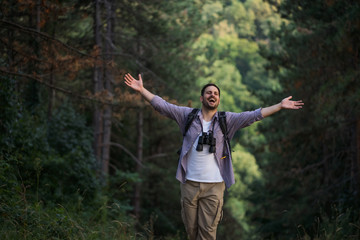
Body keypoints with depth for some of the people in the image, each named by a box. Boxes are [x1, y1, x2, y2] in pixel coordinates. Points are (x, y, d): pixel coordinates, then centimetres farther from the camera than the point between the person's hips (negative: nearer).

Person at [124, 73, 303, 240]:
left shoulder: (226, 120, 4)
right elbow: (162, 105, 3)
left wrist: (280, 106, -6)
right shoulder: (188, 115, 5)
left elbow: (253, 116, 0)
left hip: (214, 186, -1)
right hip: (189, 183, 1)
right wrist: (141, 90, -4)